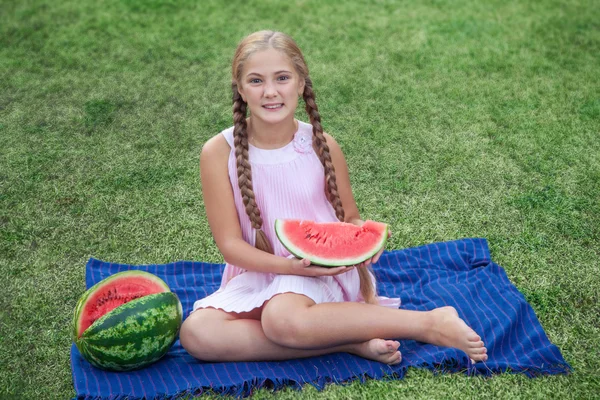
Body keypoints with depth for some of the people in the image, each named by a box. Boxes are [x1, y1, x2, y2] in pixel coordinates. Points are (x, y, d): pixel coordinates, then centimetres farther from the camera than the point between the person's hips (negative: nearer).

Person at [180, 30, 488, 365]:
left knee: (282, 318, -37)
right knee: (196, 332, -27)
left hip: (324, 269, -2)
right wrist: (291, 265, -23)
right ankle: (351, 342, -23)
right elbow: (230, 243, -7)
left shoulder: (321, 145, -6)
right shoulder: (219, 152, -9)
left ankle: (431, 322, -24)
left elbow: (349, 218, 7)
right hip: (257, 272, 3)